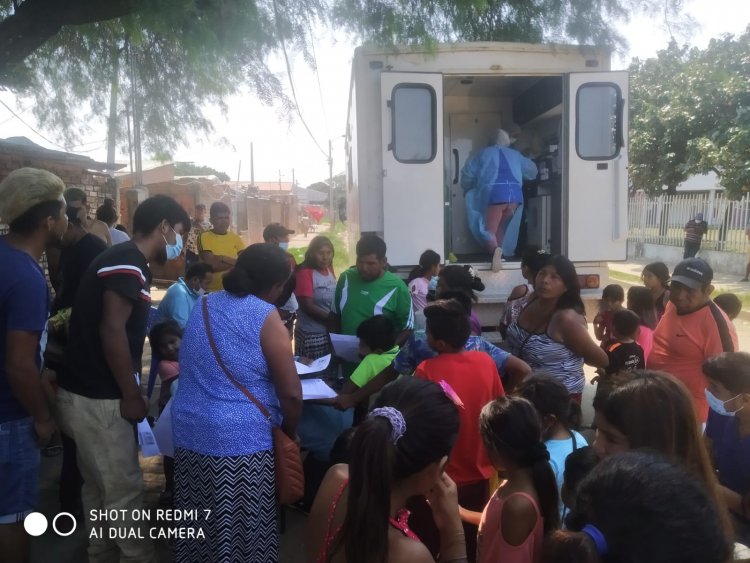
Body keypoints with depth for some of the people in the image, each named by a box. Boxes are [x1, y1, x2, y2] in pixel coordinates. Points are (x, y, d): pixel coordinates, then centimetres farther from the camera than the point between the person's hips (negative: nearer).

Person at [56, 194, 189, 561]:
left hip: (86, 392, 10)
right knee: (125, 489, 2)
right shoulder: (129, 263, -18)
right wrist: (132, 396, -17)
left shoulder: (124, 261, 13)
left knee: (99, 485, 20)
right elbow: (112, 331, -25)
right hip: (97, 398, -10)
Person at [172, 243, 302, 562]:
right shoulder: (265, 316, -12)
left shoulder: (204, 305, 8)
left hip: (190, 432, 7)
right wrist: (290, 433, 4)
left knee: (199, 532, 18)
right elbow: (291, 393, -14)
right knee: (245, 536, 8)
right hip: (241, 441, -7)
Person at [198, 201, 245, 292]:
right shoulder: (204, 237, -5)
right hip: (211, 290, -3)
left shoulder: (235, 237, 7)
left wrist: (225, 259, -16)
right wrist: (236, 262, -10)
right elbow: (212, 265, -15)